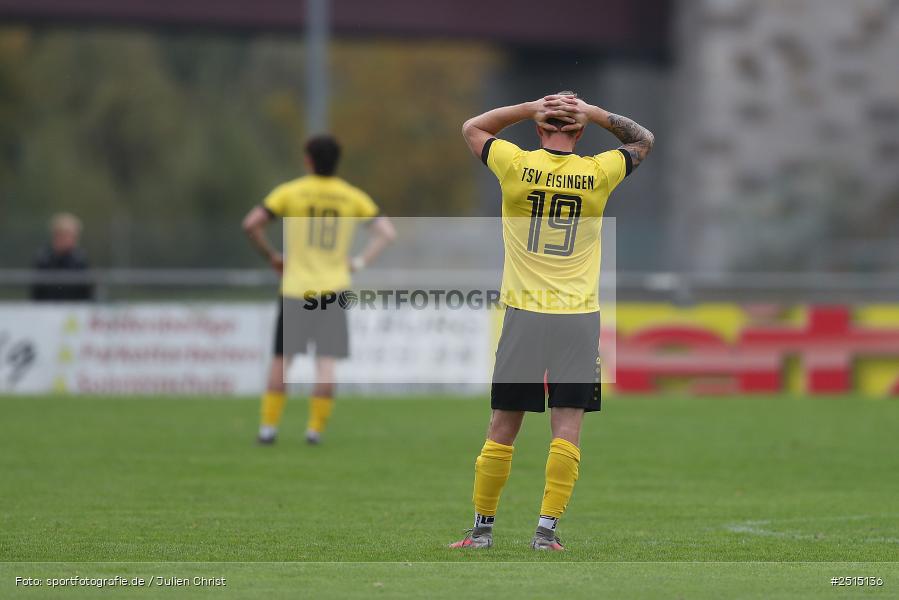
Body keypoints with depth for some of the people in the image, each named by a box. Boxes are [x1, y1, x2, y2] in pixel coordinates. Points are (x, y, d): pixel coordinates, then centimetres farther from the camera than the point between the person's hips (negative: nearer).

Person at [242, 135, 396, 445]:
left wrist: (271, 256, 5)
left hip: (295, 290, -1)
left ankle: (268, 425, 5)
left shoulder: (290, 192, -1)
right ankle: (315, 428, -4)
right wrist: (359, 262, 3)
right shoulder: (353, 197, 5)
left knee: (281, 358, 8)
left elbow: (251, 224, -8)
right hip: (334, 289, 1)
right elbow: (387, 232, 3)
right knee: (326, 361, 1)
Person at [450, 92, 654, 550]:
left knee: (502, 428, 6)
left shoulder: (517, 165, -4)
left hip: (524, 316, 0)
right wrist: (594, 113, 4)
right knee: (567, 427, 0)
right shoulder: (598, 173, -2)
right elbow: (643, 140, 18)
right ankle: (546, 528, -8)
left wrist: (530, 108, 6)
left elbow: (472, 128, 16)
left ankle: (482, 528, 12)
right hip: (579, 319, 0)